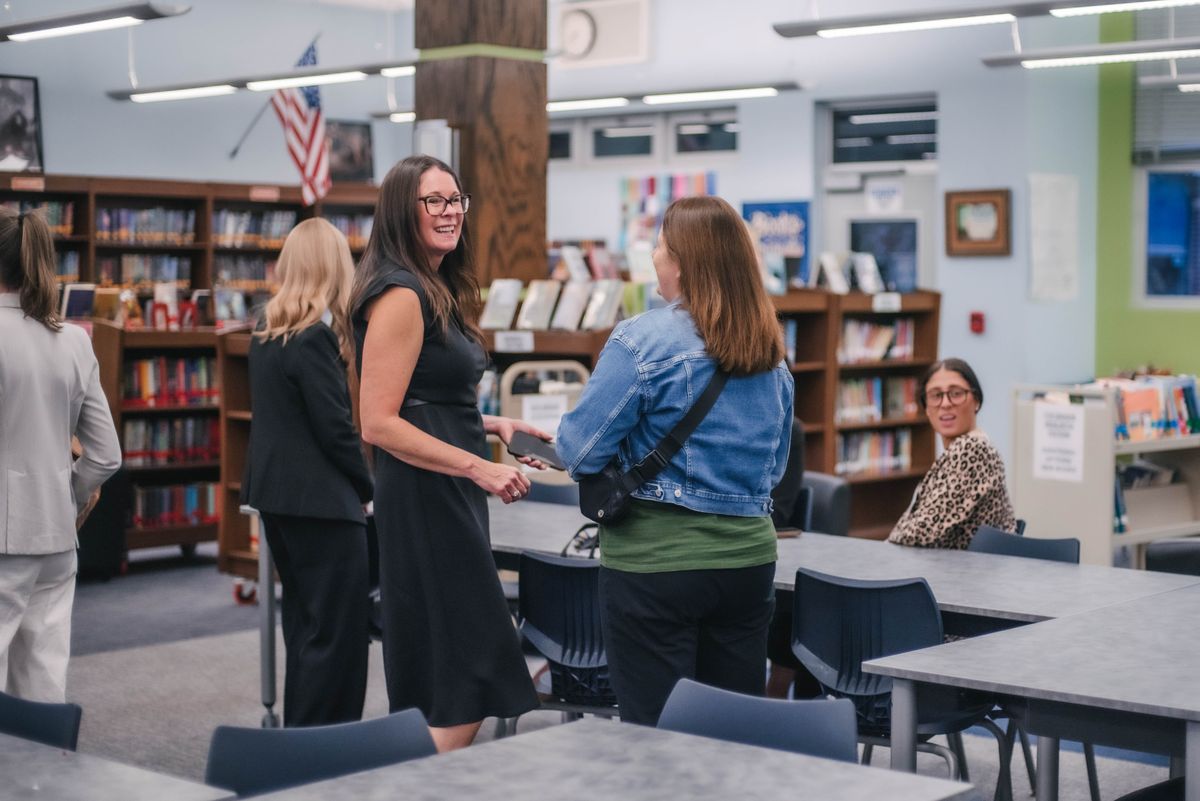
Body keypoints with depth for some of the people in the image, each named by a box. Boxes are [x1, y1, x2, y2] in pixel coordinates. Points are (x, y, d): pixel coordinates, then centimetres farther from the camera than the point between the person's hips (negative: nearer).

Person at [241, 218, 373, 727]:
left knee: (304, 626, 16)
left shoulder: (266, 337, 9)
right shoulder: (315, 339, -16)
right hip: (321, 501, -9)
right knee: (338, 632, -2)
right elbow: (336, 429, -17)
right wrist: (366, 487, -1)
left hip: (276, 496, 9)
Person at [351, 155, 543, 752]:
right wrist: (479, 468, -23)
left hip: (449, 498, 10)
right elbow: (379, 423, -20)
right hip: (424, 500, -10)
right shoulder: (401, 295, -15)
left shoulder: (439, 291, 15)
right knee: (466, 681, -11)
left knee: (433, 689, 13)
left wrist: (489, 425, 10)